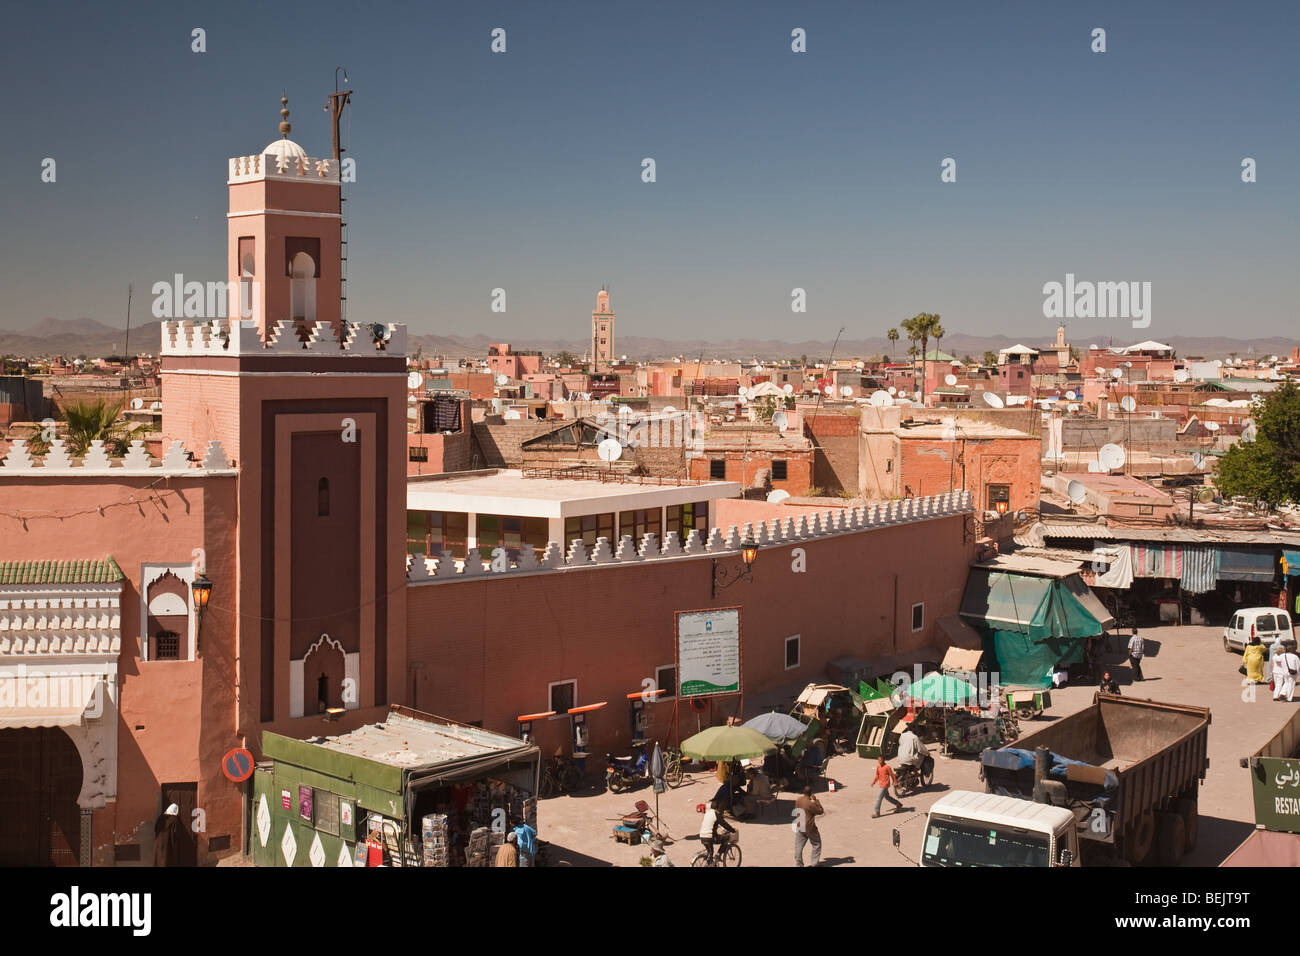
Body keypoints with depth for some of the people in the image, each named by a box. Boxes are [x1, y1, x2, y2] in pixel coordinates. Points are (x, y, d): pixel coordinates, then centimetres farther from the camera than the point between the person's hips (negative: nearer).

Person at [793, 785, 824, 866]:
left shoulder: (798, 800, -2)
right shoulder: (810, 804, -24)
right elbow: (820, 811, -14)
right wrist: (816, 801, -8)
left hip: (799, 827, 6)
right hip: (809, 828, -6)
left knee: (798, 846, 9)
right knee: (817, 844, 14)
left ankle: (798, 864, 11)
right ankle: (815, 863, 18)